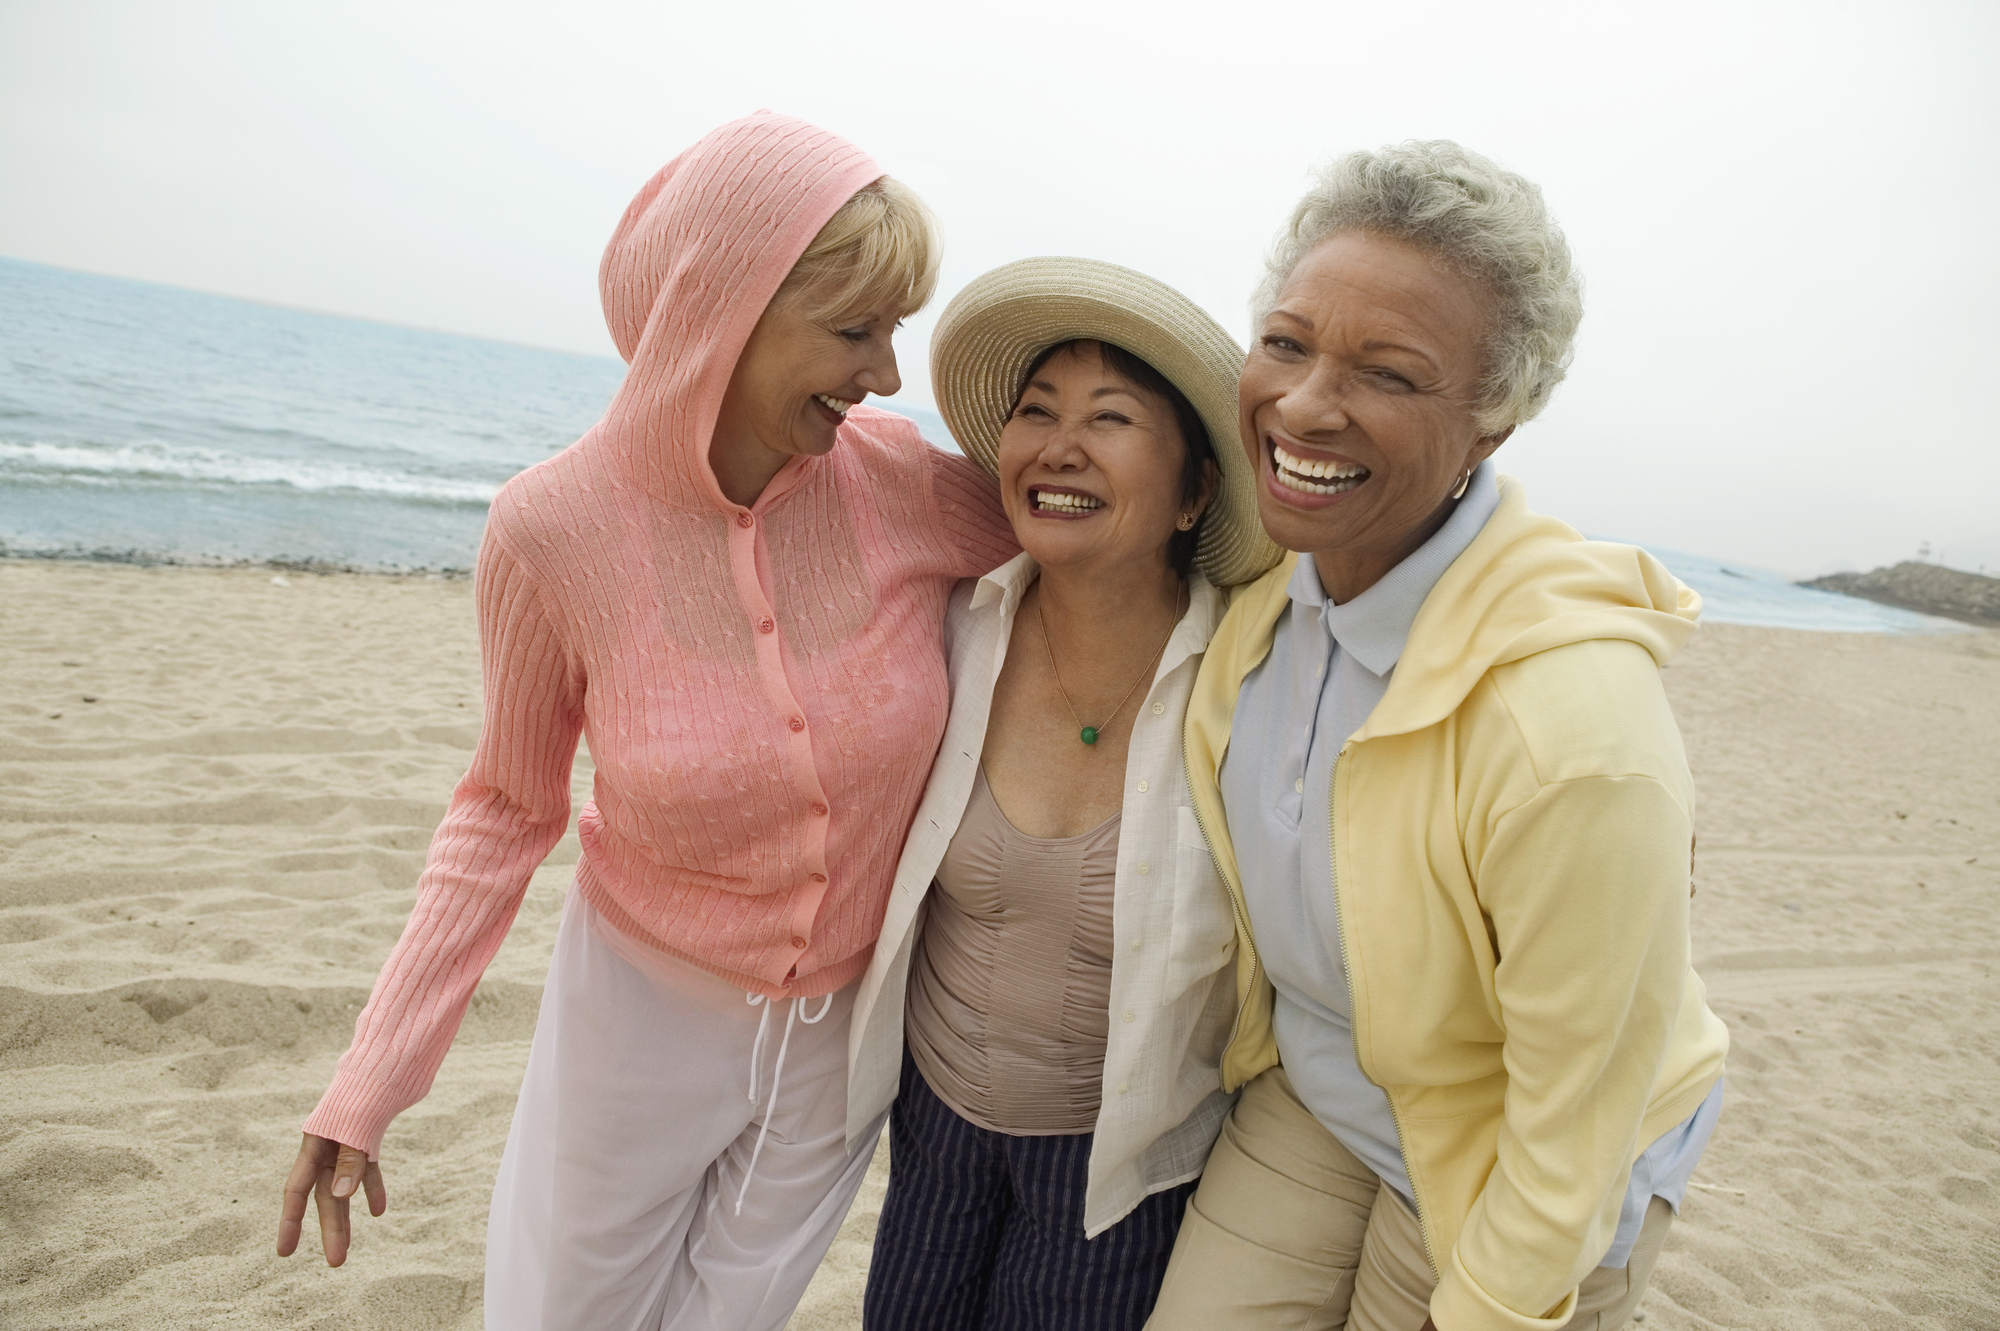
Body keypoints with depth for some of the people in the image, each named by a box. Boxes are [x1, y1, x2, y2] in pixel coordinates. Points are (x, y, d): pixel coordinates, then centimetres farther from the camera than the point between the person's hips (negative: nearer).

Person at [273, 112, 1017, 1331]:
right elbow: (509, 807, -7)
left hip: (847, 1028, 1)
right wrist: (369, 1086, -8)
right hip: (643, 1008, -1)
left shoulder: (903, 486, -19)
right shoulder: (555, 529, -21)